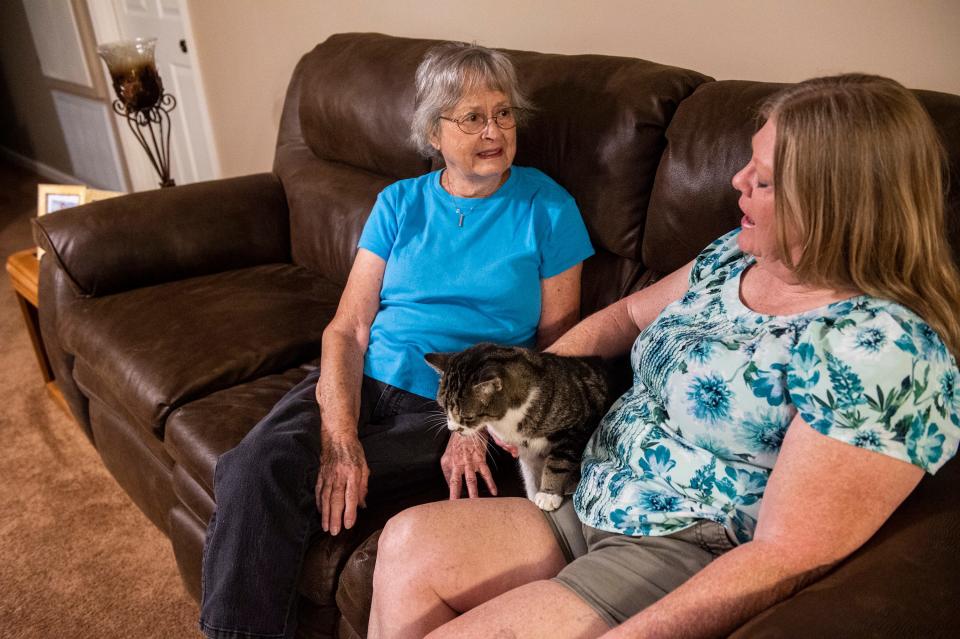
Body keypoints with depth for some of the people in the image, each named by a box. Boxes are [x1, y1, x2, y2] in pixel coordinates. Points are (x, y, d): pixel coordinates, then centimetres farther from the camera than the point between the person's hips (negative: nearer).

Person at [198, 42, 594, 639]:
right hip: (364, 382, 3)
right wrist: (339, 433, -16)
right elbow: (348, 326, 2)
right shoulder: (400, 202, 10)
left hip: (450, 407, -2)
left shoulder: (547, 207, 4)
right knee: (256, 466, -27)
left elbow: (557, 340, 3)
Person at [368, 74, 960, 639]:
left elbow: (789, 556, -23)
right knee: (409, 542, -5)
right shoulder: (736, 256, 5)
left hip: (689, 569, -7)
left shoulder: (884, 346, -22)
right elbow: (630, 314, 19)